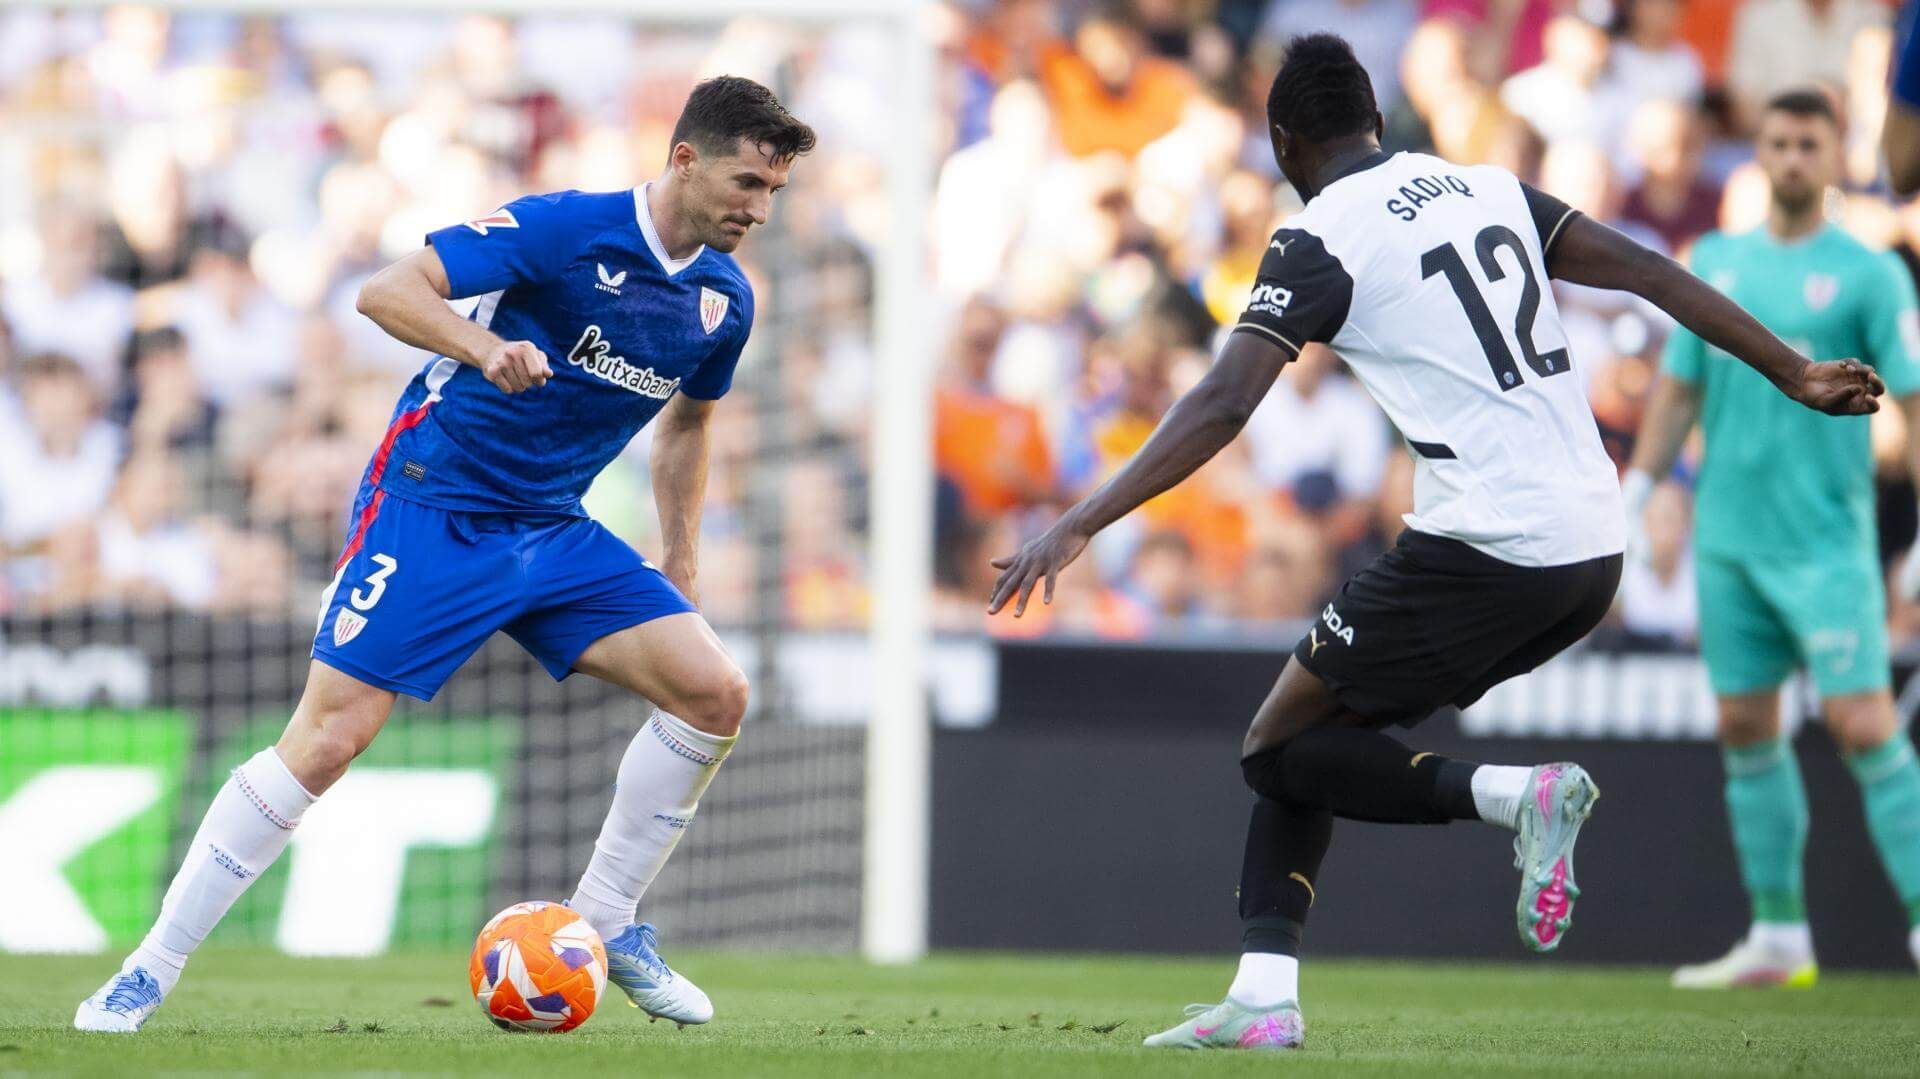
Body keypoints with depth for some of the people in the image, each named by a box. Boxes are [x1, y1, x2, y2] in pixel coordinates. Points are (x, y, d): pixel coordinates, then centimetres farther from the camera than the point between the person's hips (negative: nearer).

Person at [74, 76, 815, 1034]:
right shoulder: (566, 229, -17)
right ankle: (149, 971, -4)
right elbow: (388, 291, -22)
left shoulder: (724, 299, 3)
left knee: (715, 692, -9)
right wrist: (486, 347, -39)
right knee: (327, 739, -14)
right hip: (432, 508, -6)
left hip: (553, 530, 6)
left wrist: (679, 571, 20)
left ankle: (604, 920, 7)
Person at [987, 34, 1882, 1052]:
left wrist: (1079, 526, -16)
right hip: (1593, 555, 8)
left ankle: (1516, 795, -11)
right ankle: (1264, 997, 8)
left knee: (1280, 752, 4)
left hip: (1482, 550, -8)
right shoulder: (1487, 188, 15)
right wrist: (1793, 375, 22)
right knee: (1318, 724, 16)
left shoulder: (1319, 240, -5)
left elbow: (1221, 406, -15)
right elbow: (1649, 272, 14)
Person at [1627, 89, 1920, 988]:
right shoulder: (1714, 262, 10)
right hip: (1727, 535, 5)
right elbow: (1678, 390, 16)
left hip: (1828, 540, -5)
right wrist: (1634, 498, 10)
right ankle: (1777, 937, 14)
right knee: (1745, 728, 7)